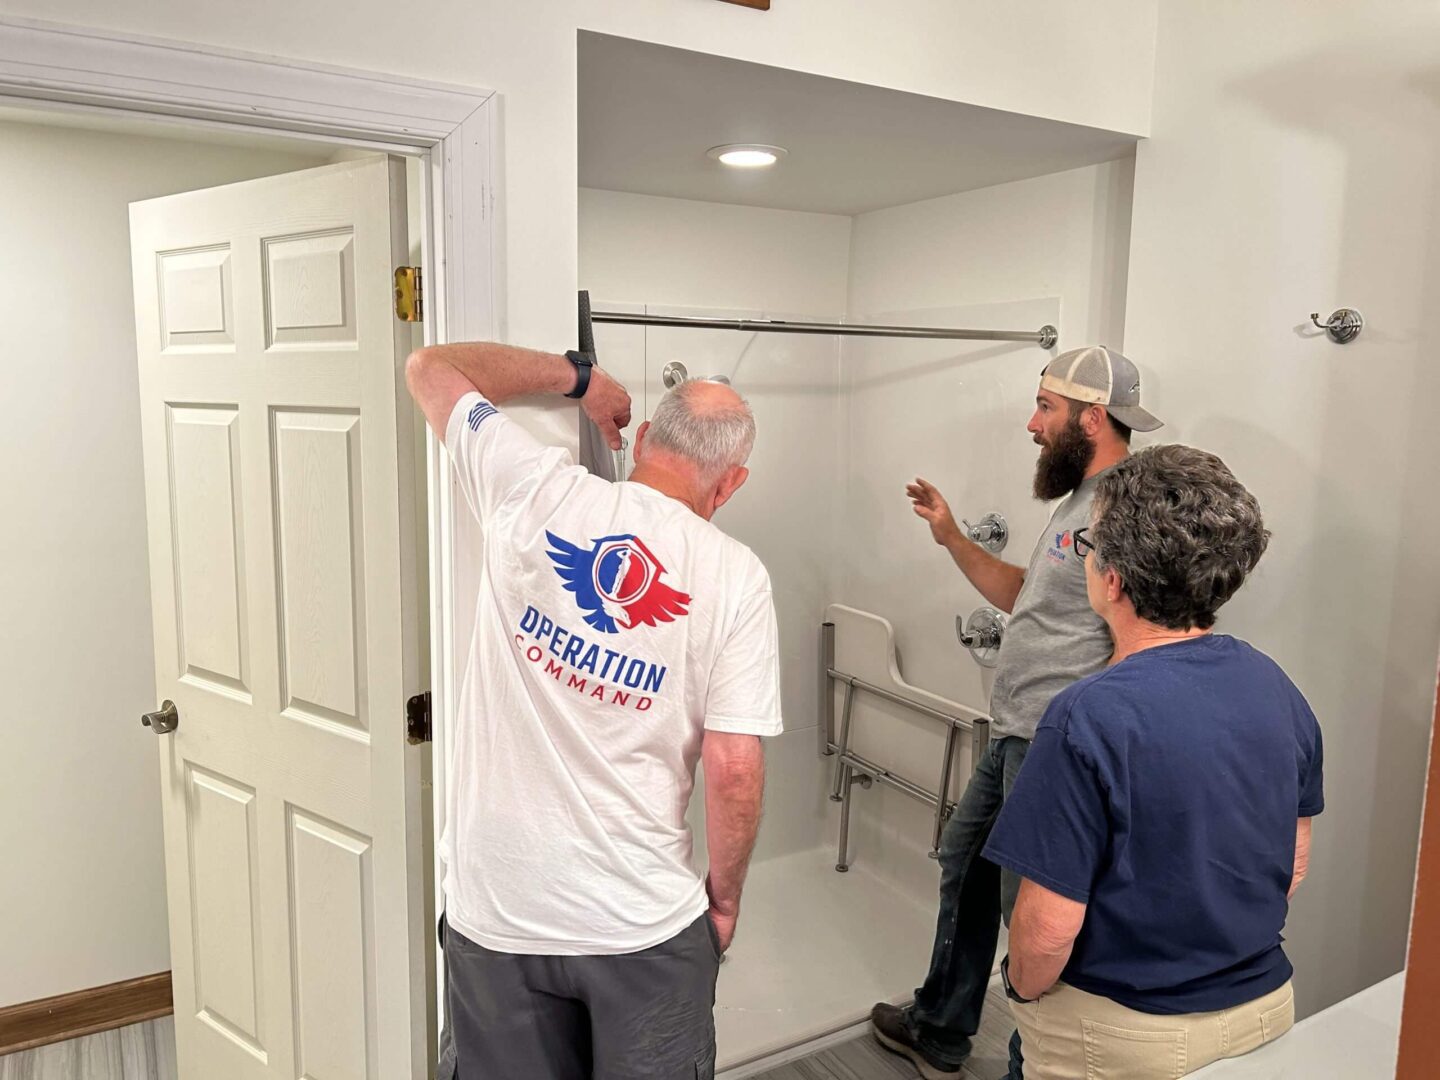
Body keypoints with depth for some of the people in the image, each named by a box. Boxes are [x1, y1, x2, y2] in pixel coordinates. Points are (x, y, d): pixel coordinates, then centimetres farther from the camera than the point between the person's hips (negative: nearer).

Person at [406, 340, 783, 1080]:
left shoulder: (534, 493, -7)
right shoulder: (734, 576, -10)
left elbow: (430, 367, 9)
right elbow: (734, 771, -12)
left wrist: (575, 374, 17)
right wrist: (724, 896, 4)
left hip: (493, 910, 2)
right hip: (645, 922, -1)